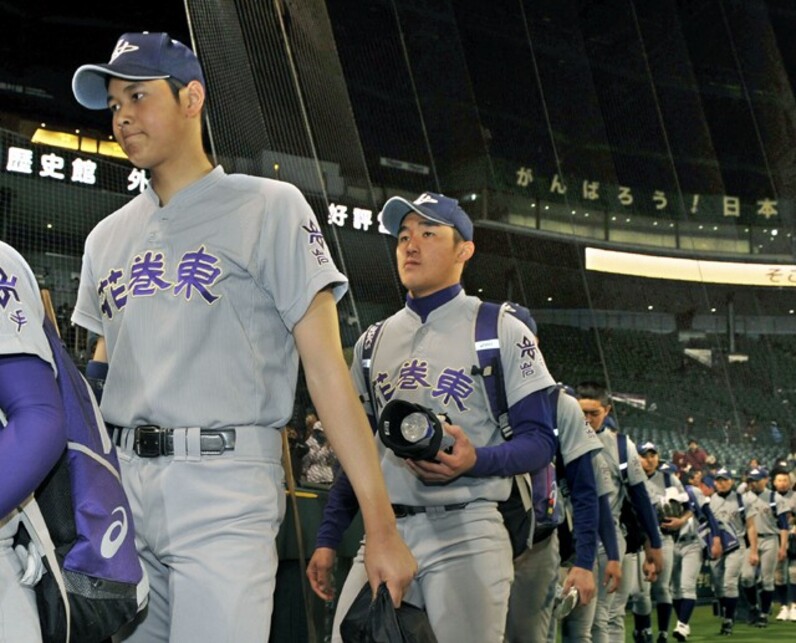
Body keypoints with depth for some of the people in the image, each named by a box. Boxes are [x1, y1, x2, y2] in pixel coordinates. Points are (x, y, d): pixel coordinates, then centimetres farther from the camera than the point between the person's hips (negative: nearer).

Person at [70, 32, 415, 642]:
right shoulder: (107, 238, 18)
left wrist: (381, 525, -12)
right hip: (121, 484, 6)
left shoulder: (269, 208, 0)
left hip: (225, 488, -5)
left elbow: (326, 367, -6)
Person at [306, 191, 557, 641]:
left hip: (464, 535, -5)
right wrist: (328, 540, 13)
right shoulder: (373, 342, 18)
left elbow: (540, 441, -2)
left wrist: (475, 461, -21)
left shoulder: (502, 331, 3)